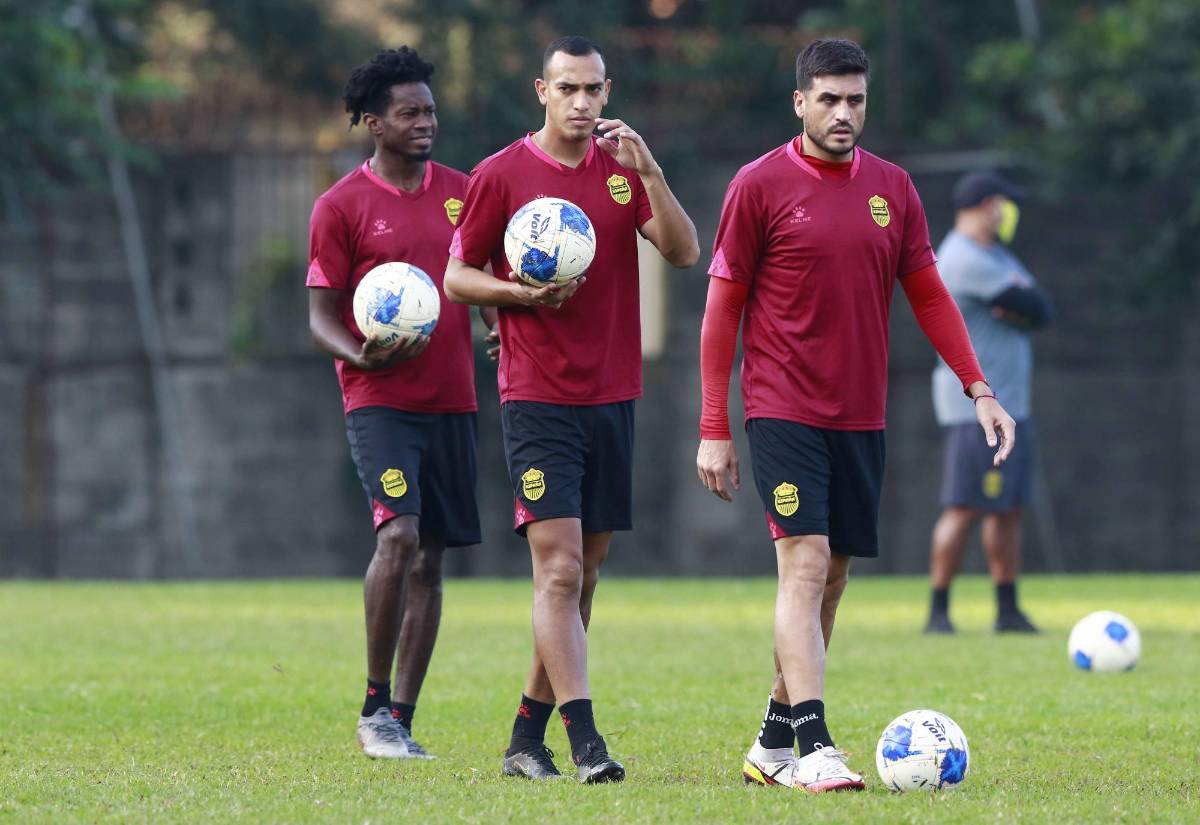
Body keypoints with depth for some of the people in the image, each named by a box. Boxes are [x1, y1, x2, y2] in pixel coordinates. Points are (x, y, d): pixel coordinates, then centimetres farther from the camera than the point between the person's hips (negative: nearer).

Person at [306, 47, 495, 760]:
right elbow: (322, 317, 0)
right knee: (399, 534, -21)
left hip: (453, 400, 5)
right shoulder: (343, 206, -1)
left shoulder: (462, 192, 12)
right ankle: (376, 707, -9)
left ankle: (401, 721, 9)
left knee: (430, 558, 4)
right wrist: (361, 356, -22)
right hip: (381, 400, -5)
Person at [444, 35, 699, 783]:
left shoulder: (624, 170, 8)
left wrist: (650, 173, -15)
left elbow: (684, 251, -2)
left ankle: (528, 737, 17)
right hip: (537, 400, -5)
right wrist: (522, 293, -14)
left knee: (586, 570, 8)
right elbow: (458, 276, 3)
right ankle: (584, 741, -18)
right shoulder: (501, 175, -2)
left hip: (612, 397, 5)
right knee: (559, 567, -13)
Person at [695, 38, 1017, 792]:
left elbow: (928, 294, 13)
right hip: (784, 411, -5)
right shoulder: (760, 186, -5)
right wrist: (714, 430, -6)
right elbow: (722, 310, -3)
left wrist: (979, 388, 3)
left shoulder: (892, 187, 8)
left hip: (861, 416, 5)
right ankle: (813, 748, -20)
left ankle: (774, 742, 20)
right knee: (805, 564, -16)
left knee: (832, 576, 9)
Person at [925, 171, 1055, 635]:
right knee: (964, 509, -11)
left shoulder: (996, 257, 18)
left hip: (1012, 405, 10)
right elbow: (1036, 307, -17)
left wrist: (1019, 309, -11)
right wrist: (1023, 300, 4)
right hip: (976, 406, -10)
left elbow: (1042, 310, 8)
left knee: (1007, 510, 10)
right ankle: (938, 612, -8)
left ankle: (1008, 611, 15)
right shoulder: (965, 260, -15)